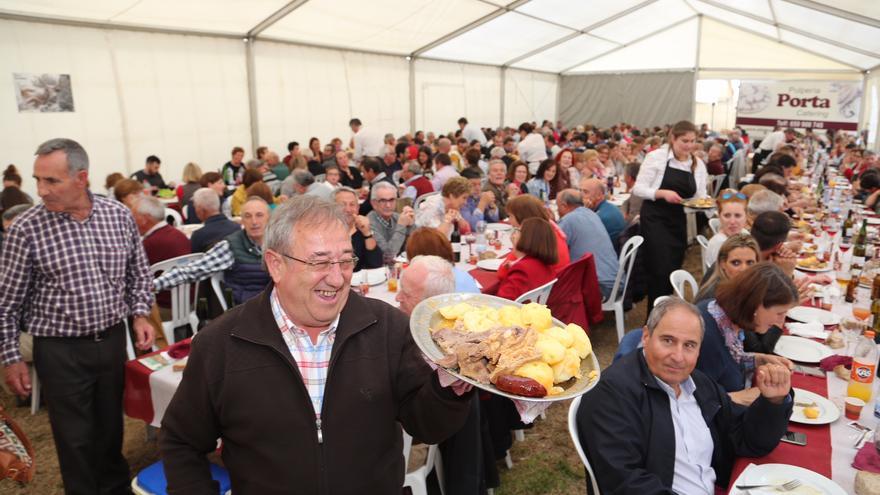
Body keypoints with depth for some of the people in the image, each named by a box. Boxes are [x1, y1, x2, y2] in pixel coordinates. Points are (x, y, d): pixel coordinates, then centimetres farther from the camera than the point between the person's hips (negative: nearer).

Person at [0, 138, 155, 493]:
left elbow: (138, 274, 9)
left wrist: (139, 314, -2)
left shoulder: (119, 215, -4)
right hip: (60, 351, -3)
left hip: (113, 340, 3)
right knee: (76, 437, 9)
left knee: (112, 425, 19)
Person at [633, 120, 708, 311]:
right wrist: (663, 193, -24)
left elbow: (700, 197, 9)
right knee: (661, 269, -11)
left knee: (674, 269, 12)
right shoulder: (656, 156, -8)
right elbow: (638, 188, -9)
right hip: (655, 219, -5)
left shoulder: (698, 164, 7)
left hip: (679, 221, 5)